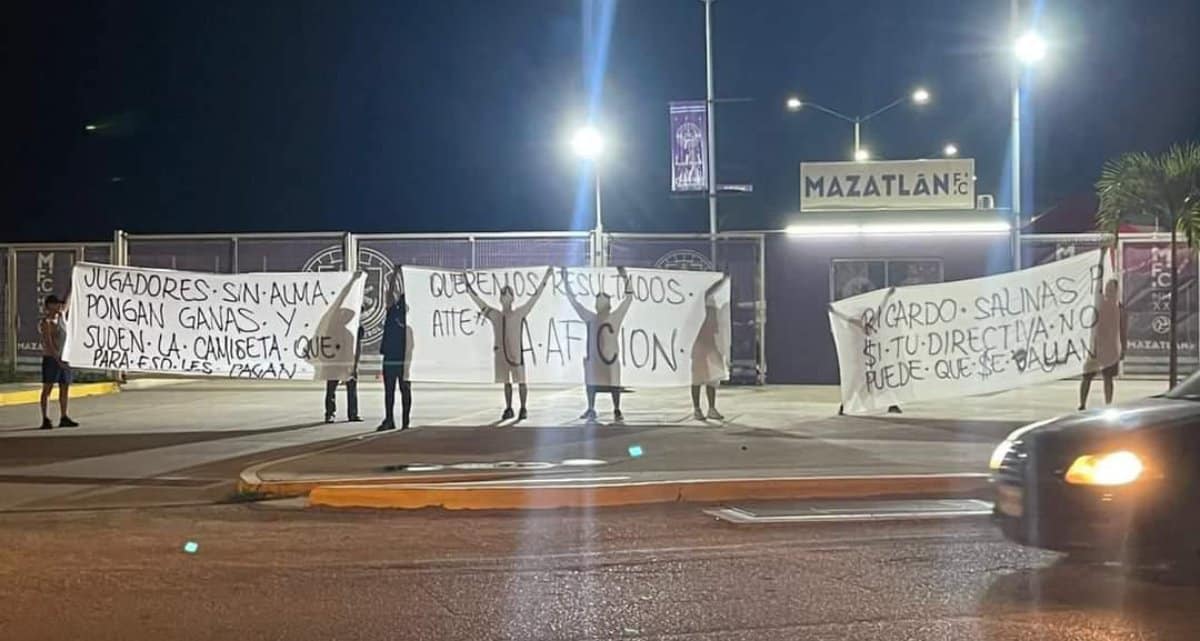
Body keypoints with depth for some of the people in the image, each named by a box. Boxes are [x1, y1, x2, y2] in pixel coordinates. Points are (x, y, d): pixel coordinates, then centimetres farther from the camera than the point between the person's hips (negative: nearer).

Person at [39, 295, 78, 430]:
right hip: (51, 359, -8)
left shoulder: (61, 316, 11)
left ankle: (64, 418, 12)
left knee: (65, 388, 7)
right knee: (48, 388, -5)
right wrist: (58, 360, -25)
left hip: (64, 359, 8)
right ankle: (46, 420, -6)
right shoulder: (46, 322, -12)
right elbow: (48, 344, -19)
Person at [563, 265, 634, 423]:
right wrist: (566, 282, 5)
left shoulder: (615, 316, -1)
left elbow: (629, 297, -7)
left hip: (611, 357, -3)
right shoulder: (590, 317, 6)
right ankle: (591, 410, 22)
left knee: (614, 385, 3)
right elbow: (573, 301, 10)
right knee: (591, 384, 10)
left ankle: (617, 411, 12)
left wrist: (625, 278, -17)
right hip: (593, 357, 3)